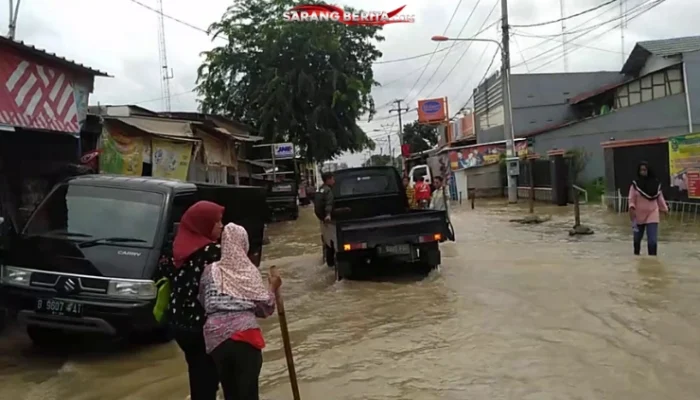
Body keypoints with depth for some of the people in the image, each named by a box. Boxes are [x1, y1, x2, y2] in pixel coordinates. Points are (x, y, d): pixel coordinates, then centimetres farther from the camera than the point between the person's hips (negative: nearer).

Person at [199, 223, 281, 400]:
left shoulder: (210, 270, 5)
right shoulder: (250, 271, 2)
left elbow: (201, 302, 11)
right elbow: (264, 308, 2)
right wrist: (273, 287, 15)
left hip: (216, 336, 2)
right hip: (245, 335, -2)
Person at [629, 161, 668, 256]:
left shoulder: (656, 183, -2)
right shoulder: (635, 184, -8)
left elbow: (660, 198, 8)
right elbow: (632, 199, -11)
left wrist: (665, 208, 12)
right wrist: (632, 207, -28)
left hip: (652, 215, 0)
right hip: (639, 215, 0)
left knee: (652, 240, -11)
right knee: (637, 238, 17)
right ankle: (636, 255, 40)